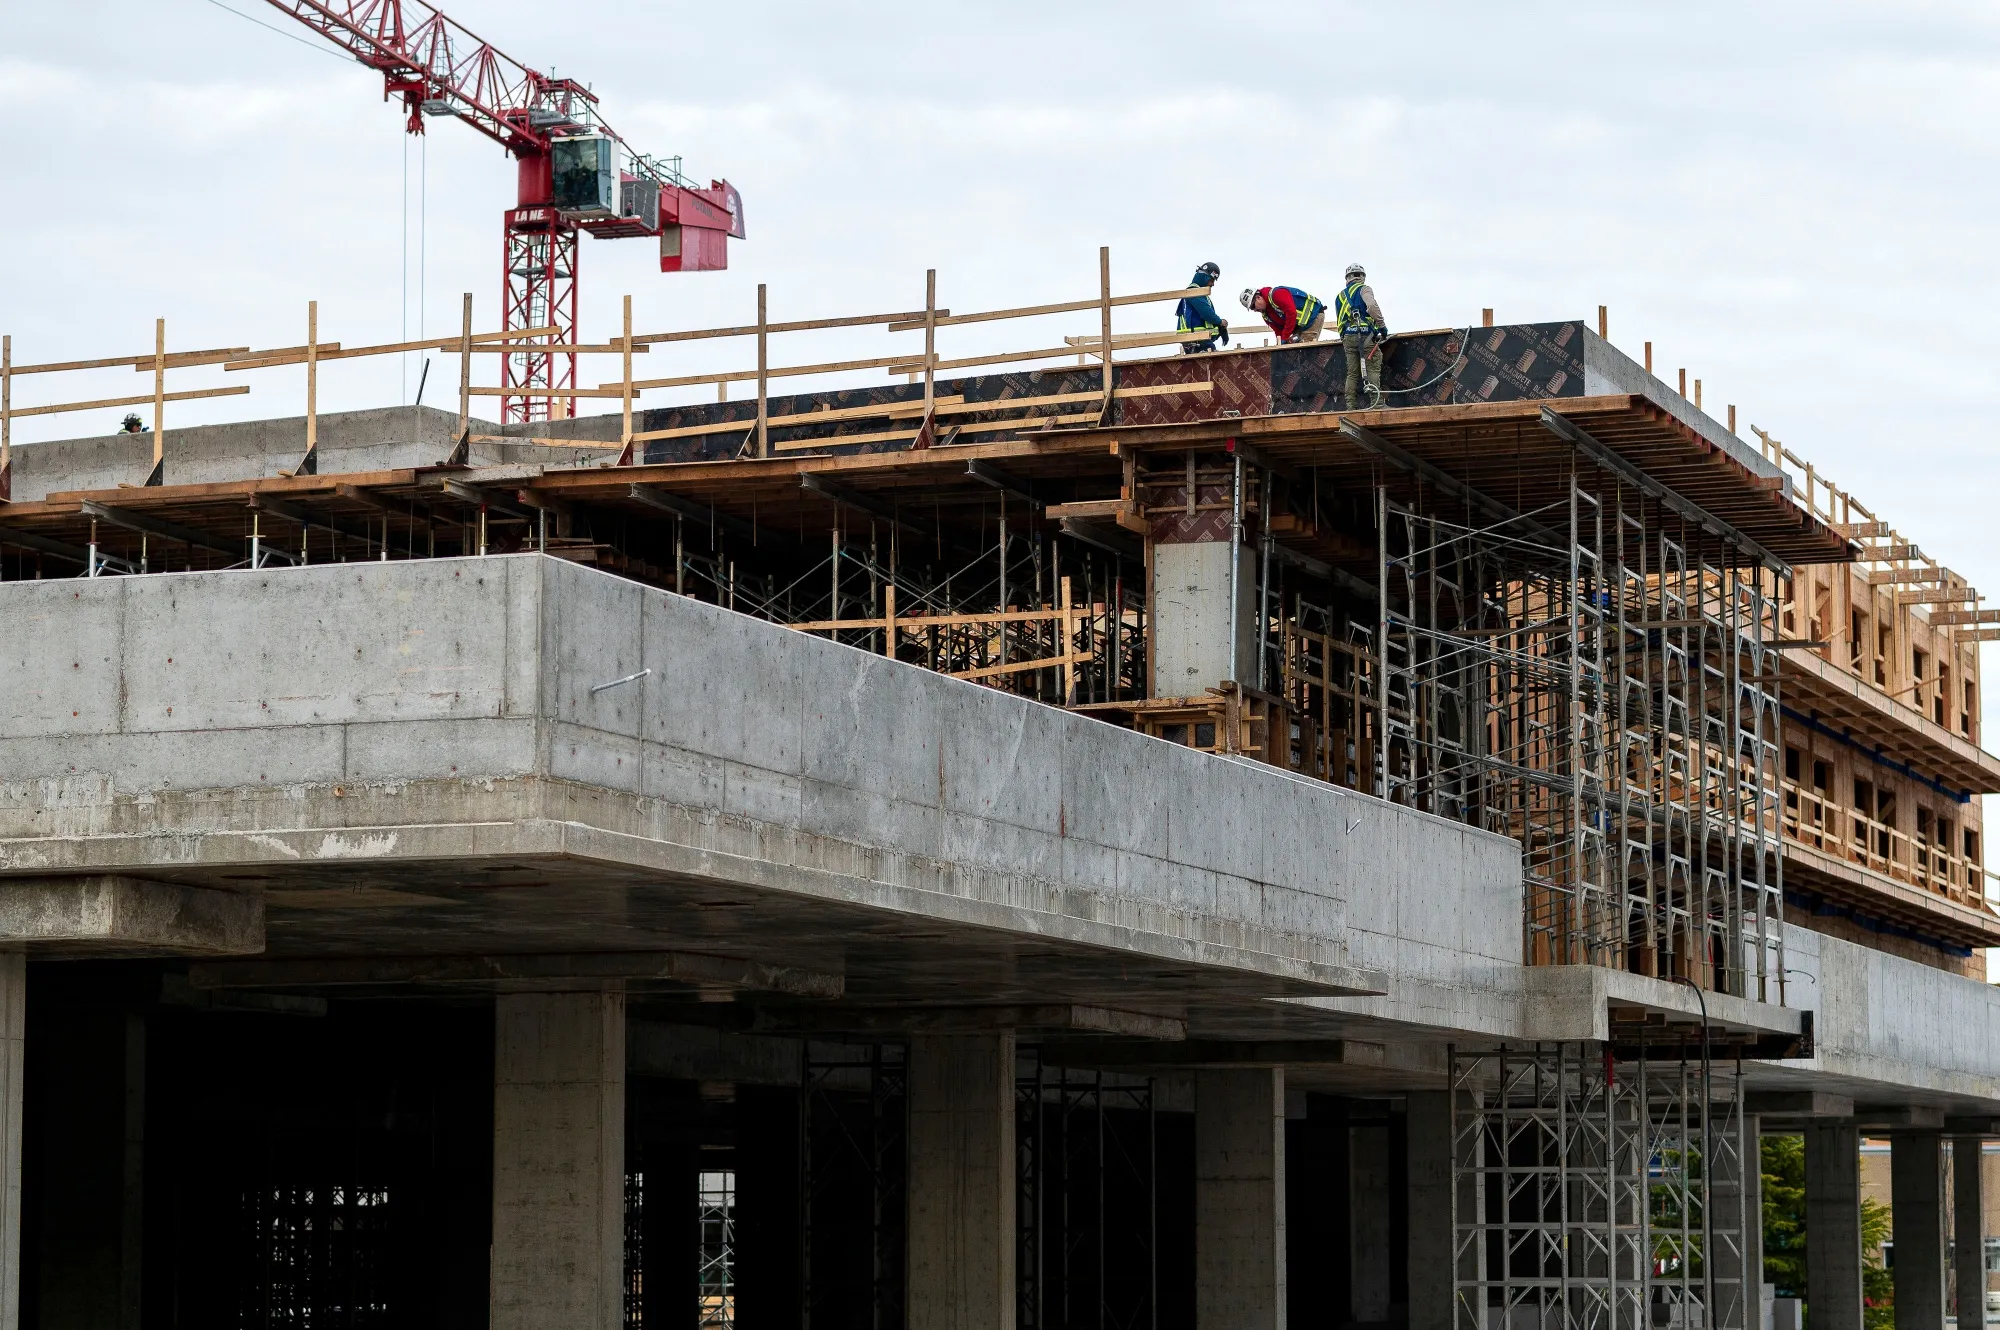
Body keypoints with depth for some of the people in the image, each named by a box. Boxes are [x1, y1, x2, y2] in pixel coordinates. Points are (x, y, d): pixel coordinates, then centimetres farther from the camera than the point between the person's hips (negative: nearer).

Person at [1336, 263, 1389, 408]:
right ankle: (1376, 403, -17)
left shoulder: (1340, 296, 22)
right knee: (1373, 368, -7)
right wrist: (1381, 325, -13)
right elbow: (1372, 306, -17)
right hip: (1366, 335, -6)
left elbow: (1339, 320, 24)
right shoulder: (1363, 289, 1)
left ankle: (1351, 406, 1)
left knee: (1352, 373, 6)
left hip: (1347, 337, 6)